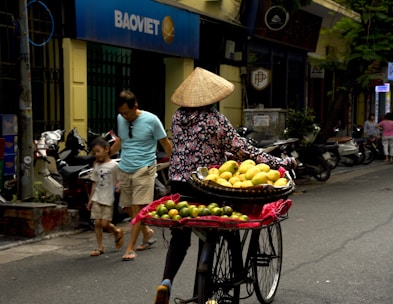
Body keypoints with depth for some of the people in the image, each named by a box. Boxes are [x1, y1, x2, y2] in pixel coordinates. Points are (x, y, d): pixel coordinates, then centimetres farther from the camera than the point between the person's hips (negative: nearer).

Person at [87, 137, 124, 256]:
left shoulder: (114, 165, -7)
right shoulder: (96, 166, 10)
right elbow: (95, 183, 14)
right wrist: (91, 199, 12)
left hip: (108, 199, -5)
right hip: (97, 198, 5)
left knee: (105, 223, -7)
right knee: (97, 223, 1)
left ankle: (117, 232, 24)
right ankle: (100, 247, 10)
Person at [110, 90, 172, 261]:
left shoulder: (151, 120, -8)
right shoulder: (120, 119, 6)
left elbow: (165, 143, -2)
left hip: (143, 169, -6)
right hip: (124, 169, 6)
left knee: (138, 208, -9)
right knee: (128, 207, 10)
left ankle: (130, 248, -5)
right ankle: (147, 232, 34)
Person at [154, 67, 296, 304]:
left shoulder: (178, 116, 4)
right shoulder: (215, 119, -12)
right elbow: (244, 150, -13)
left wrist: (224, 154, 25)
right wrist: (282, 163, -6)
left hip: (178, 183, 4)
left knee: (179, 238, 14)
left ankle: (166, 281, -4)